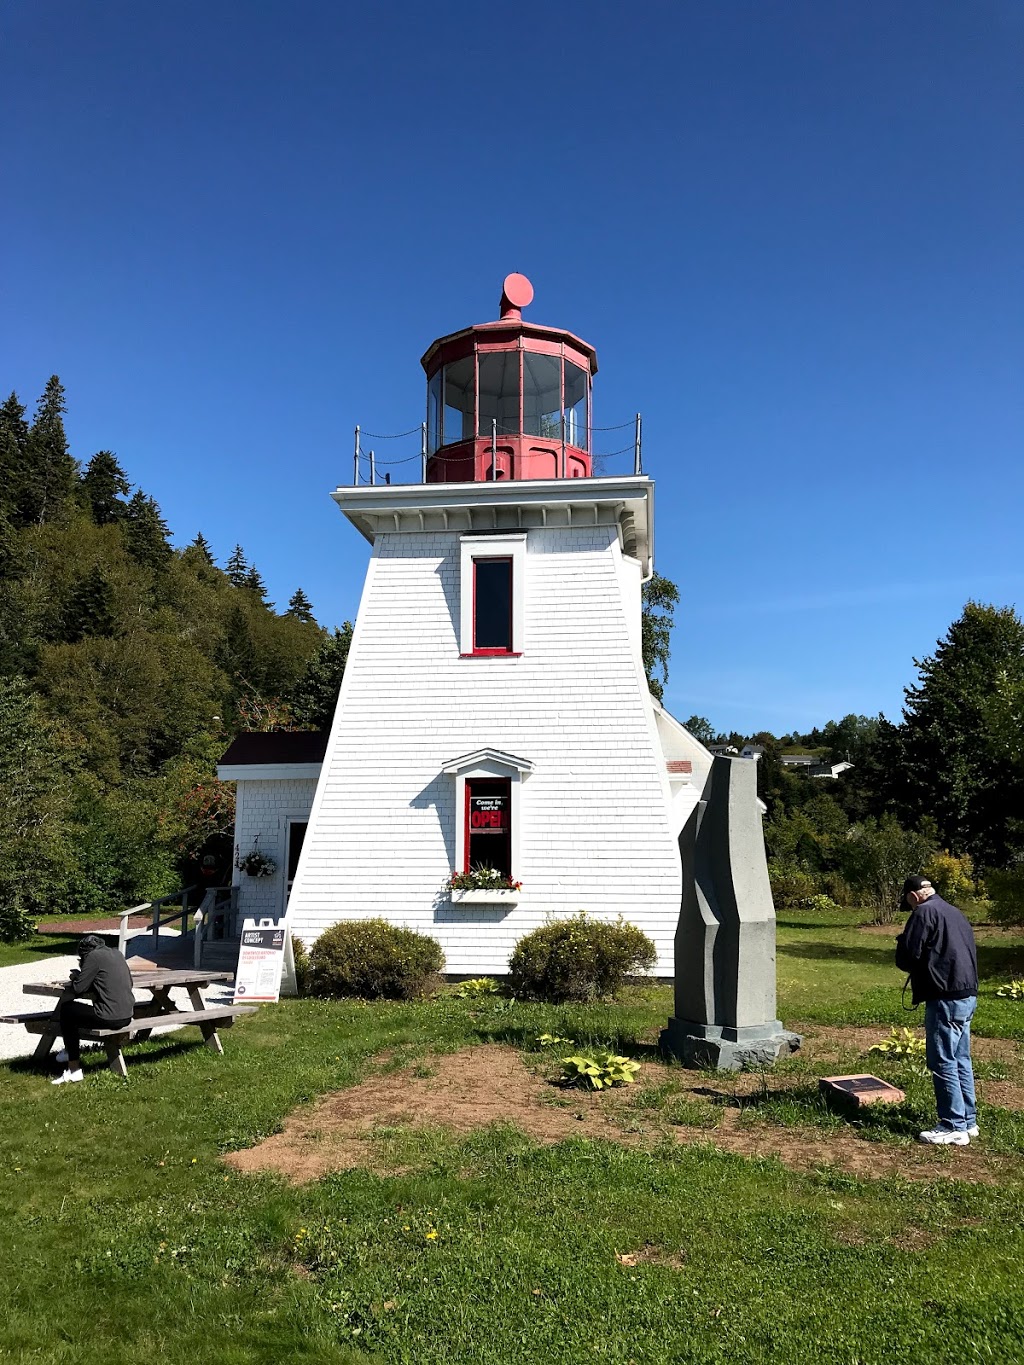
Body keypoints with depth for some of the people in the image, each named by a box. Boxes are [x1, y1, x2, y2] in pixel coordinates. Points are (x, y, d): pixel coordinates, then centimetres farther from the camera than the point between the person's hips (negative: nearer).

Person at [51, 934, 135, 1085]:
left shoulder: (94, 956, -7)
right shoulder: (116, 953, 15)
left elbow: (79, 988, -9)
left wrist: (76, 977, 14)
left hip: (109, 1018, -8)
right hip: (127, 1017, 8)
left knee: (66, 1010, 11)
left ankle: (74, 1070, 13)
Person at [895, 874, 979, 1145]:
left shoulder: (924, 913, -10)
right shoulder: (955, 913, 16)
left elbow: (907, 958, -13)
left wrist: (901, 943, 9)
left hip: (946, 998, -9)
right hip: (968, 996, 9)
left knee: (943, 1062, -3)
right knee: (961, 1060, 16)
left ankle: (954, 1127, 0)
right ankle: (968, 1121, 22)